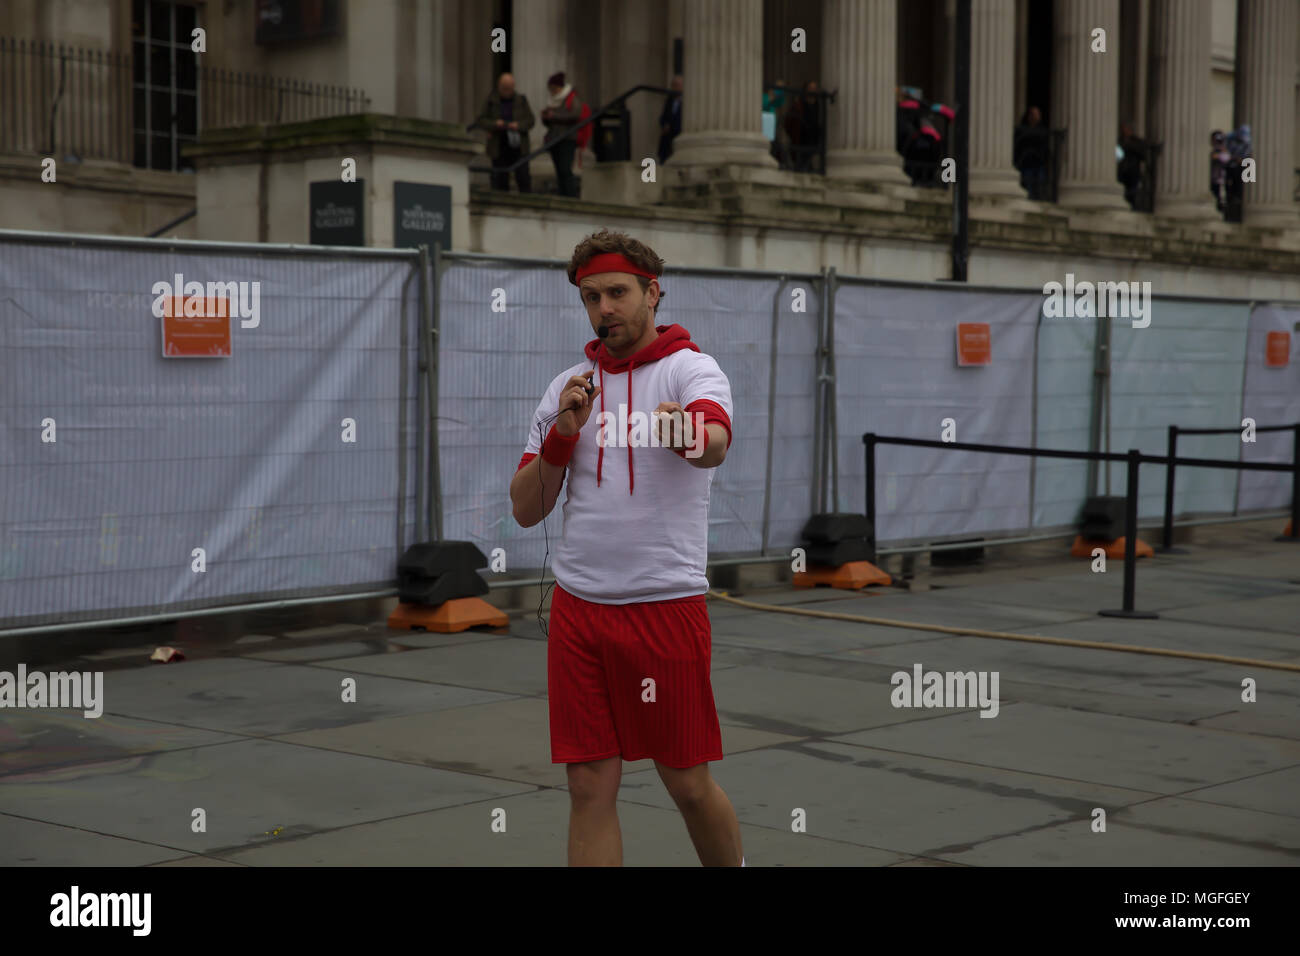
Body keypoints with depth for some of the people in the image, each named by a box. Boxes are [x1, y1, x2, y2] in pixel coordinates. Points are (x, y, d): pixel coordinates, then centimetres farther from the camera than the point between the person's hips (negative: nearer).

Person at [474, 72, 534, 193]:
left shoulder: (521, 100, 4)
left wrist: (519, 125, -17)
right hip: (499, 149, 0)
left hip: (518, 147, 0)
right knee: (500, 182, 1)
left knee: (524, 178, -6)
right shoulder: (491, 102, 2)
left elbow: (530, 120, 3)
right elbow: (480, 121, -1)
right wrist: (494, 124, -19)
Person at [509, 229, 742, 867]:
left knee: (688, 785, 5)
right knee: (590, 787, 3)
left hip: (666, 605, -4)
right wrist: (563, 433, -8)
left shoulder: (691, 369, -4)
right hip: (578, 605, 4)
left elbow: (716, 442, -27)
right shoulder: (568, 387, 11)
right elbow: (525, 510, 8)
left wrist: (690, 432, -50)